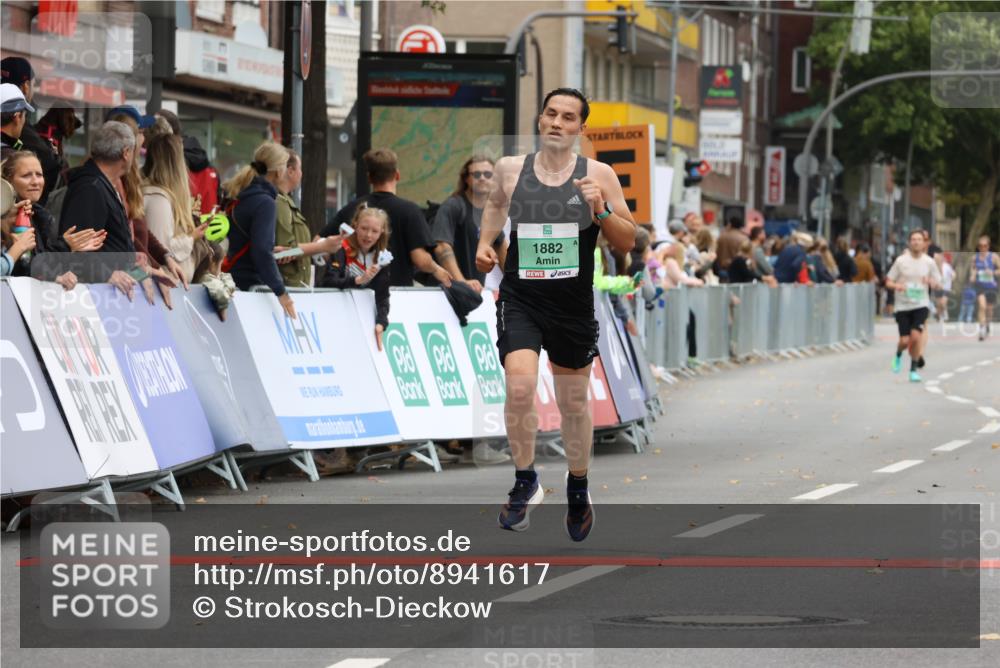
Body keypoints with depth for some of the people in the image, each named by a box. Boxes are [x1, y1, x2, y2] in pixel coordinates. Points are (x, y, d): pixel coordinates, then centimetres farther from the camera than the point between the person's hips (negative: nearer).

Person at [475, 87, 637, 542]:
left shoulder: (598, 175, -4)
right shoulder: (510, 169, 1)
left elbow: (627, 243, -2)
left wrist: (601, 211, -18)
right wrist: (485, 241, 10)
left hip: (573, 305, 0)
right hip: (520, 300, 0)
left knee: (574, 404, 13)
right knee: (519, 387, -21)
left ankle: (578, 489, 36)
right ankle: (525, 483, -1)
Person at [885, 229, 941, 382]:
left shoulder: (929, 262, 1)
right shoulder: (901, 261, -2)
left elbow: (937, 284, 9)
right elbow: (888, 282, 3)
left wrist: (930, 282, -14)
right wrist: (896, 286, -19)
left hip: (921, 304, 0)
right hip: (903, 305, 0)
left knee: (916, 336, -17)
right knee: (905, 340, -3)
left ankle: (913, 370, -1)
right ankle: (898, 354, 34)